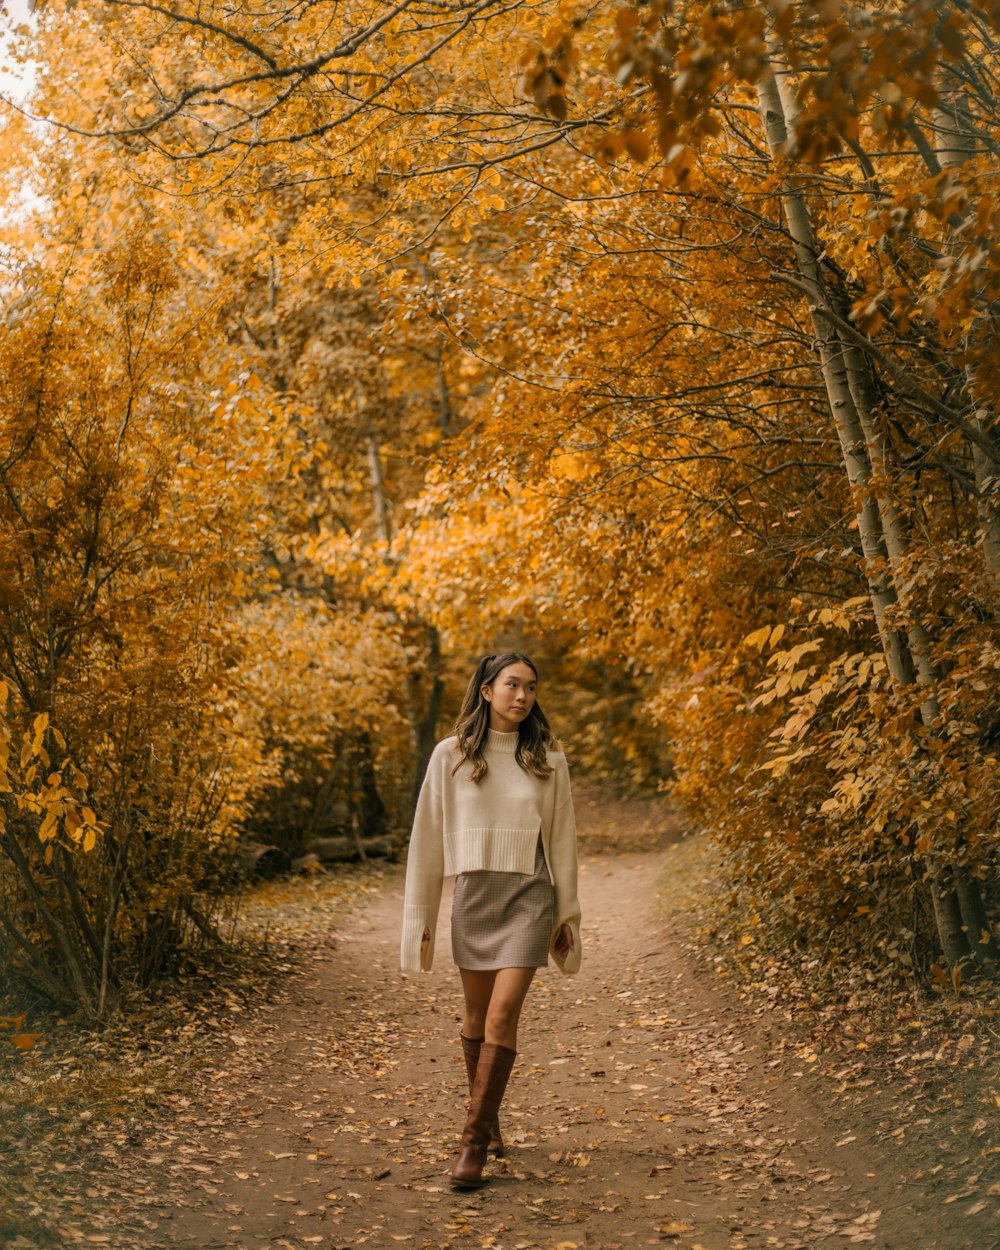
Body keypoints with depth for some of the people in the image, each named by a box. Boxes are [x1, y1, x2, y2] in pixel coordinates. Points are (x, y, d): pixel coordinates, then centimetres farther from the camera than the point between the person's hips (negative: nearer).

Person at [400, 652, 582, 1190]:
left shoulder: (548, 758, 3)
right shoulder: (450, 756, 2)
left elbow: (562, 839, 8)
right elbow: (427, 837, 5)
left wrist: (567, 914, 9)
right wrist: (419, 916, 5)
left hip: (529, 896, -1)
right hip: (473, 894, 1)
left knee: (502, 1015, -11)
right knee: (476, 1015, 12)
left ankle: (474, 1141, -5)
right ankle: (489, 1115, 33)